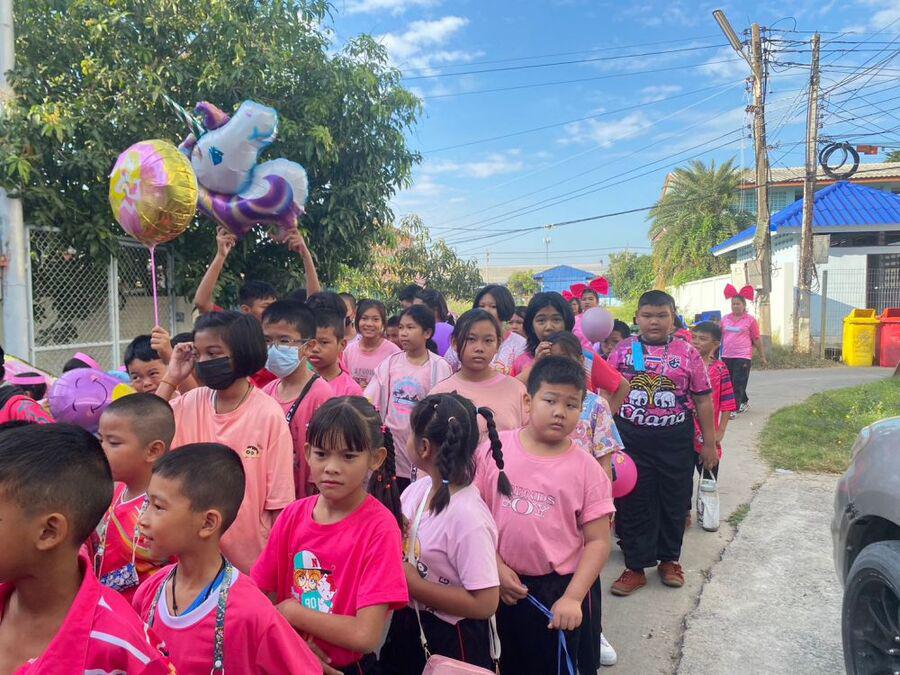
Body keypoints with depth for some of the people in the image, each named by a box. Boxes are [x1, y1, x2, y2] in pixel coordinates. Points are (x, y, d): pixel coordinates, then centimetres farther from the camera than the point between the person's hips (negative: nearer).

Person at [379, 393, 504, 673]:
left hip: (450, 642, -6)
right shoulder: (419, 488, -7)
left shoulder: (468, 516, -29)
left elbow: (485, 604, -27)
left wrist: (412, 584, -23)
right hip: (408, 623, 7)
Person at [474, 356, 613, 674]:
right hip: (501, 585, 1)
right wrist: (497, 568, -10)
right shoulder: (495, 449, -7)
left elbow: (598, 541, -7)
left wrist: (572, 598, -14)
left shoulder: (586, 468, -9)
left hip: (558, 590, -1)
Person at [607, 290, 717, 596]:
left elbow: (702, 399, 3)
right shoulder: (623, 350, 1)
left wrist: (709, 442, 3)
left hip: (675, 440, 0)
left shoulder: (687, 352, 0)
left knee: (674, 500, 12)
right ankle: (636, 566, 20)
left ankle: (669, 559, 33)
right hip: (631, 439, 0)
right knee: (633, 502, 7)